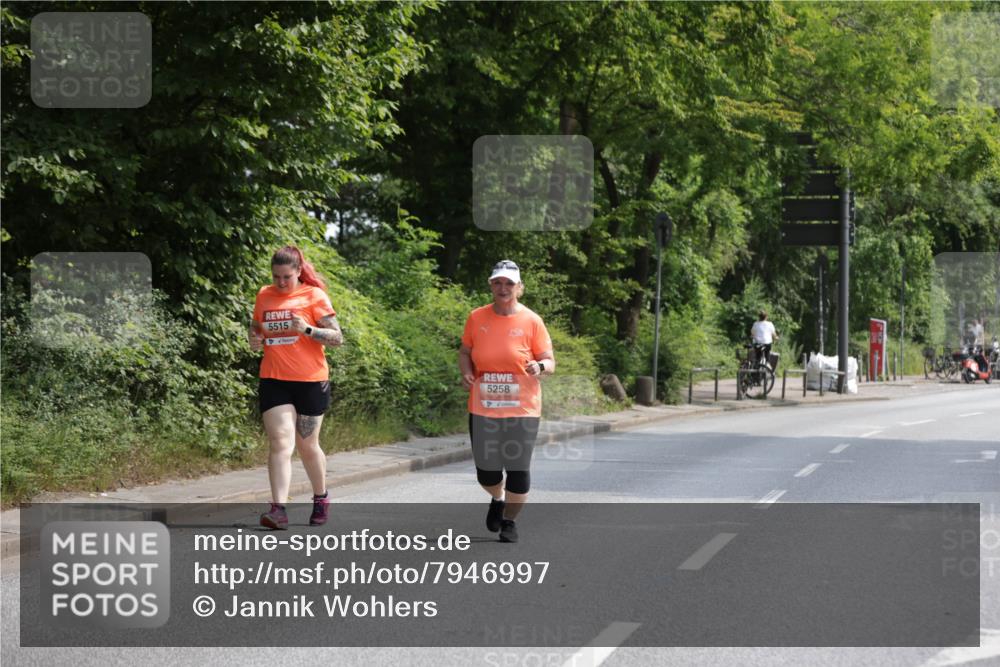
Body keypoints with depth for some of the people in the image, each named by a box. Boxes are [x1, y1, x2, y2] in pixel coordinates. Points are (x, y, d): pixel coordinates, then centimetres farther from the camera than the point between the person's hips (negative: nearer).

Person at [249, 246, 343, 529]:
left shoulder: (314, 296, -4)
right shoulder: (264, 296, 9)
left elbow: (337, 338, -7)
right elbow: (255, 328, 24)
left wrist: (307, 329, -22)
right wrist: (254, 340, 1)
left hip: (310, 380, -2)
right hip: (273, 380, 2)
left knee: (307, 445, 9)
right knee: (281, 442, -12)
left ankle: (321, 498, 32)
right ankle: (279, 509, -20)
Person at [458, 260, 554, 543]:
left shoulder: (531, 321, -4)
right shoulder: (476, 318, 2)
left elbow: (550, 362, -1)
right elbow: (465, 352, 15)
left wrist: (540, 366, -24)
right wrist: (466, 373, -5)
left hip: (522, 409, -2)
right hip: (482, 408, 2)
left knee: (519, 467, -1)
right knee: (485, 470, 8)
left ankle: (509, 521, 18)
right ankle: (497, 499, 42)